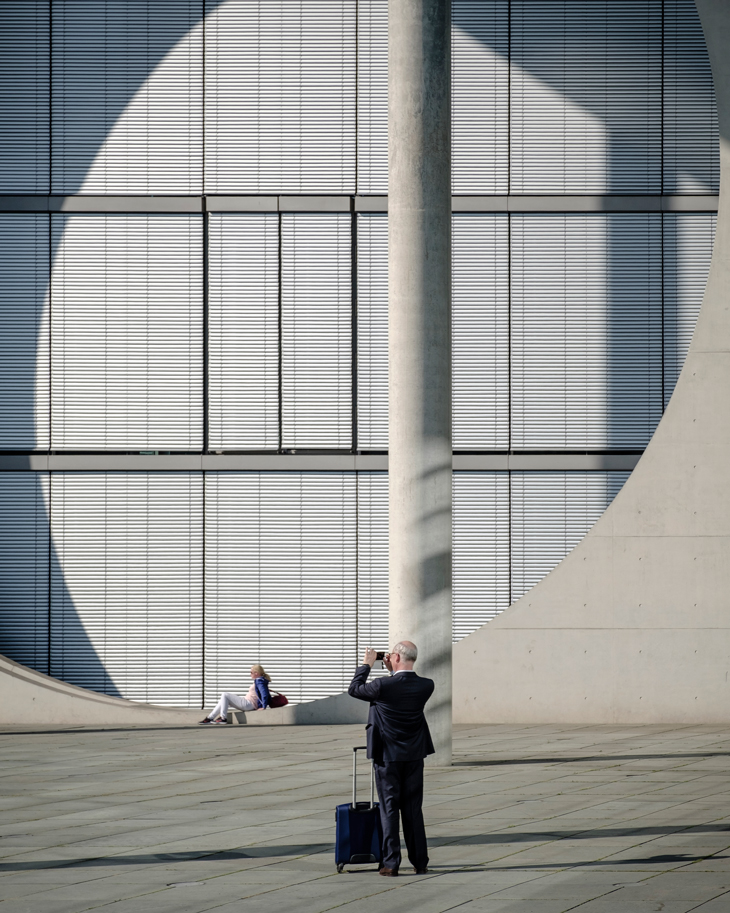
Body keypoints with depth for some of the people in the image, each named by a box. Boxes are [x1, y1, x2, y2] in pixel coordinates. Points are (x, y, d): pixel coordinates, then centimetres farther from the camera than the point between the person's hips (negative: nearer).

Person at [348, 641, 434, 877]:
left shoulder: (384, 685, -19)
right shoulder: (426, 686, -6)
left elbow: (354, 690, -2)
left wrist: (366, 665, 7)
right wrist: (393, 672, 12)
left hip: (387, 756, -4)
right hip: (414, 755, 4)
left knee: (389, 808, 1)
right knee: (413, 809, 11)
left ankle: (391, 863, -2)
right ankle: (420, 862, 12)